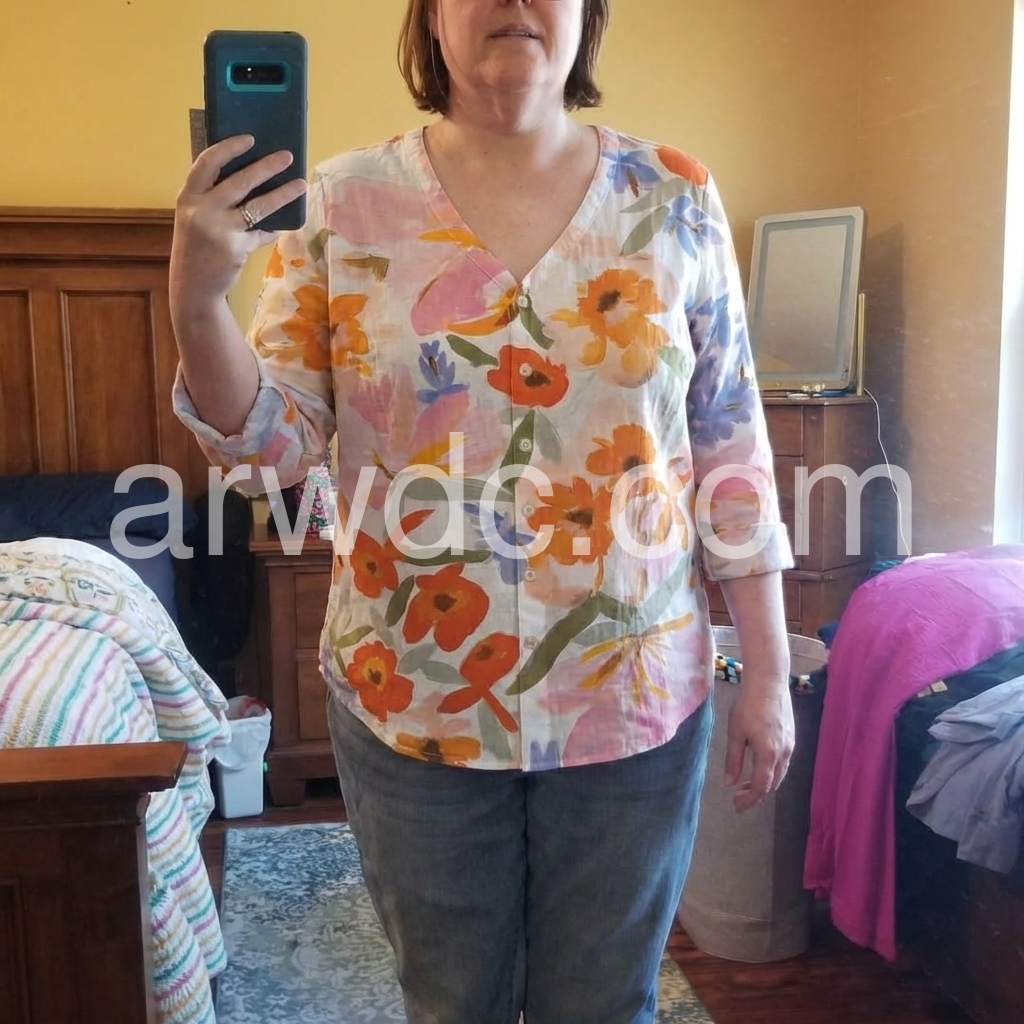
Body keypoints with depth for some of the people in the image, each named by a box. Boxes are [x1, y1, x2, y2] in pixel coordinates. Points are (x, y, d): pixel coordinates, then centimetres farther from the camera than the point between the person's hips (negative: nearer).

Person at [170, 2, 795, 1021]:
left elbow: (731, 449, 1)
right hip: (412, 704, 0)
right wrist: (197, 299, -22)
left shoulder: (674, 199, -1)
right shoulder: (345, 202, -3)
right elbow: (272, 439, -4)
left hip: (635, 701, 1)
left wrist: (766, 670, 0)